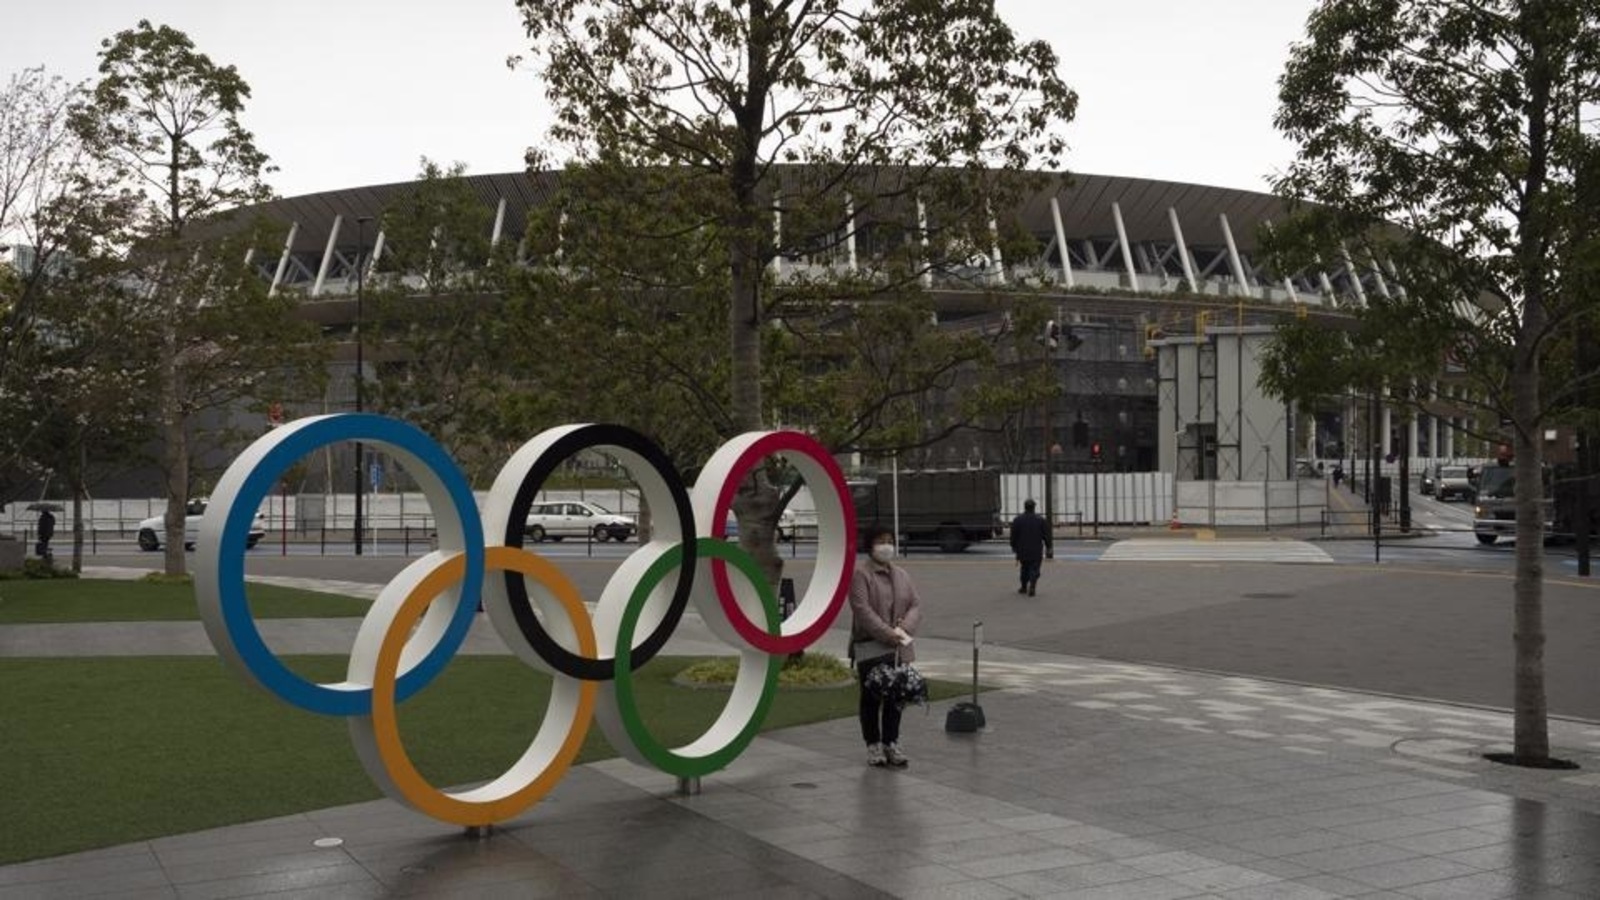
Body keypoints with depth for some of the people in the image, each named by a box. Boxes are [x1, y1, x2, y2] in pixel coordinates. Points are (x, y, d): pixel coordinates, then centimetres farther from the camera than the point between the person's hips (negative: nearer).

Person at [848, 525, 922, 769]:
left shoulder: (902, 575, 14)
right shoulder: (861, 575, -6)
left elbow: (916, 605, 8)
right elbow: (863, 610, -15)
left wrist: (904, 628, -11)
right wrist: (888, 634, -20)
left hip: (899, 648, 6)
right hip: (870, 648, -5)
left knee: (896, 696, 8)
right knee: (872, 698, 1)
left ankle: (891, 743, 18)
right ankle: (873, 746, 10)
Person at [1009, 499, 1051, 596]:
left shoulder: (1017, 520, -4)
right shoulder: (1040, 520, -3)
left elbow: (1013, 536, -1)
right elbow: (1046, 535, -1)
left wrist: (1014, 547, 12)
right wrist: (1049, 547, 9)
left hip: (1022, 550, 1)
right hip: (1036, 551, -1)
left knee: (1025, 568, 18)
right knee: (1034, 569, 1)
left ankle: (1024, 587, 25)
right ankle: (1032, 586, -18)